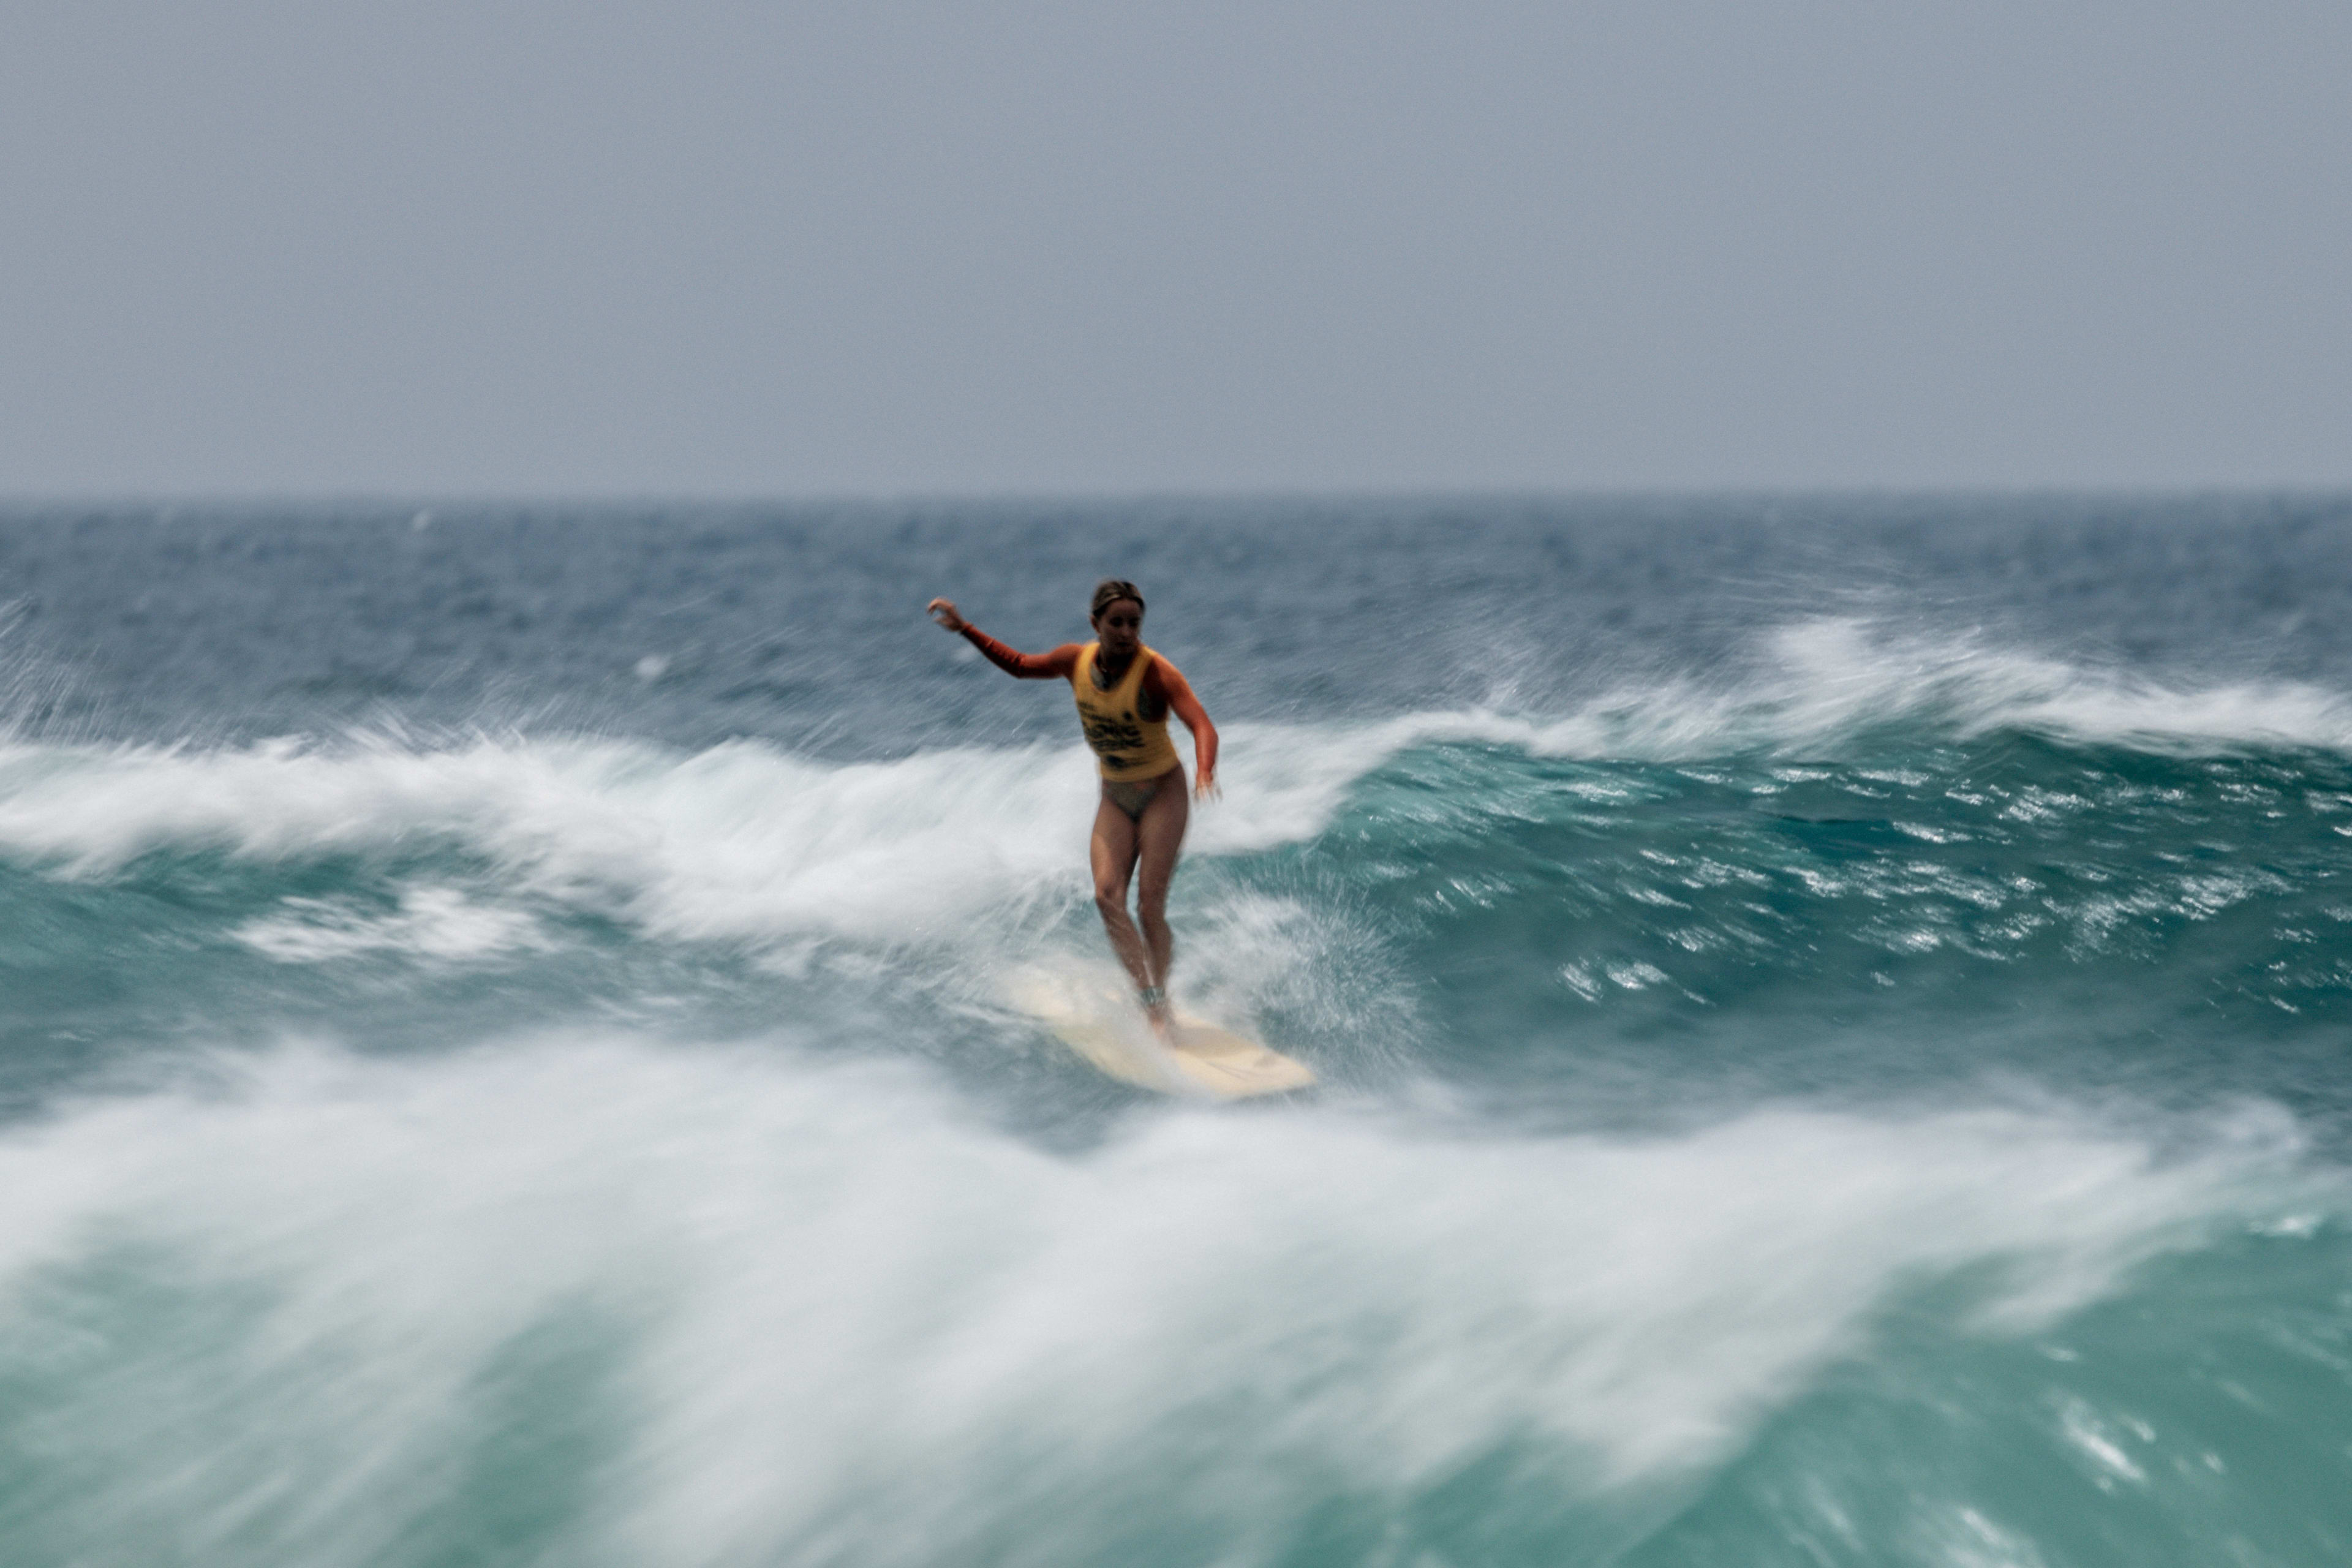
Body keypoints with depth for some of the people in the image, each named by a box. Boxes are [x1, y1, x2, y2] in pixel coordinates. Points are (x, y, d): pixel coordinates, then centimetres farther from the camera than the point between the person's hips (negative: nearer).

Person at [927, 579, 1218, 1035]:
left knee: (1150, 904, -12)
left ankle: (1161, 1009, -3)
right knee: (1107, 895, -14)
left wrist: (1205, 772, -55)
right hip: (1114, 797, 5)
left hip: (1162, 792, -5)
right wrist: (964, 629, 10)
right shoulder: (1077, 661, -7)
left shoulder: (1156, 673, -23)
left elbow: (1202, 726, -35)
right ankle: (1148, 996, -17)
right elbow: (1020, 666, 12)